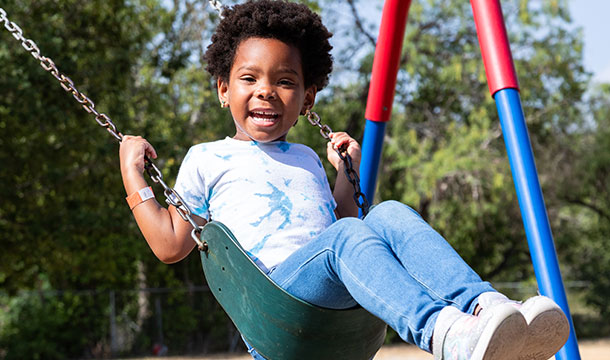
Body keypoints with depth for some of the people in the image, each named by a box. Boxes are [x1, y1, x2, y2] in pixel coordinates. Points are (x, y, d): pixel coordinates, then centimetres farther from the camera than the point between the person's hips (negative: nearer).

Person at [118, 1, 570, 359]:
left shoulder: (307, 160, 33)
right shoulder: (207, 159, 19)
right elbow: (170, 245, 16)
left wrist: (349, 172, 35)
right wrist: (132, 174, 15)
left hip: (340, 301, 5)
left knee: (390, 215, -24)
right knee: (348, 237, -35)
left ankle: (484, 306, -45)